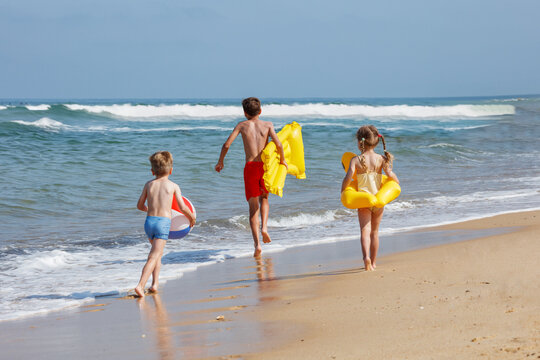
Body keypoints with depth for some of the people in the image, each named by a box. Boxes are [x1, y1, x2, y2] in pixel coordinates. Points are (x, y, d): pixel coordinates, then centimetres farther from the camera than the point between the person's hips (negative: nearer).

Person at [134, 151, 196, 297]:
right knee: (153, 257, -8)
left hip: (149, 221, 4)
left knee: (158, 252, 25)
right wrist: (192, 217, 18)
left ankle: (155, 283, 21)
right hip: (163, 222, -4)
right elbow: (183, 208, -1)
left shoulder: (149, 184, 10)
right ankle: (140, 285, -21)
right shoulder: (173, 186, 1)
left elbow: (140, 205, 17)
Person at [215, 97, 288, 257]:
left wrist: (220, 162, 14)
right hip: (265, 166, 1)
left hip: (250, 167, -1)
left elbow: (227, 144, 0)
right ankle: (264, 227, 3)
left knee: (253, 207, 3)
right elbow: (278, 144, -9)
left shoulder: (242, 125, 8)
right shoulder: (268, 125, 6)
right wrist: (282, 160, 8)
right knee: (264, 198, 27)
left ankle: (257, 243, -9)